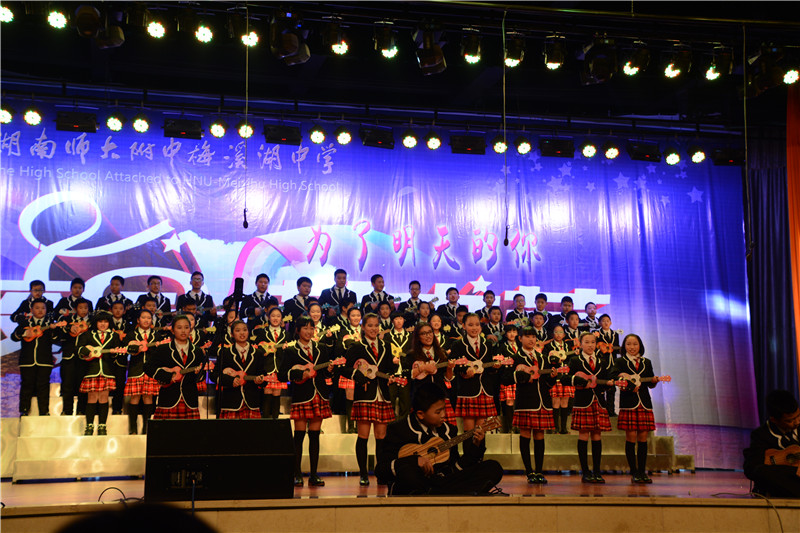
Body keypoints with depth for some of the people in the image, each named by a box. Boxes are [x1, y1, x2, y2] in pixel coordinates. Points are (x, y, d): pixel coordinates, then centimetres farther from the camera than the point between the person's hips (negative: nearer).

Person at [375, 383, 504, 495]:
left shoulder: (448, 430, 13)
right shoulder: (399, 429, -3)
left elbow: (456, 467, 15)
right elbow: (380, 467, -12)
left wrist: (475, 446, 1)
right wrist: (415, 461, -24)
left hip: (443, 483, 6)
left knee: (494, 469, -9)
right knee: (405, 469, -40)